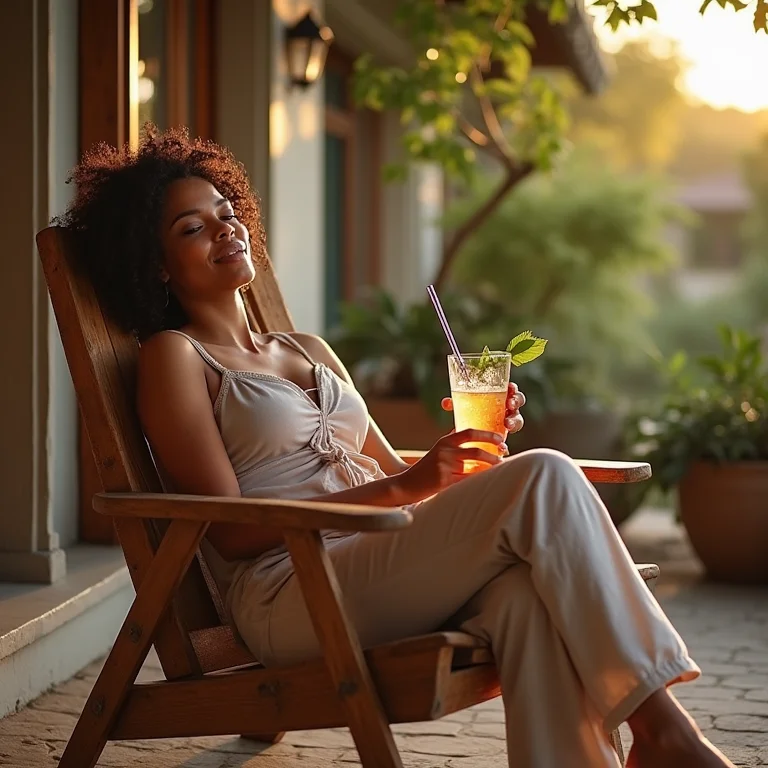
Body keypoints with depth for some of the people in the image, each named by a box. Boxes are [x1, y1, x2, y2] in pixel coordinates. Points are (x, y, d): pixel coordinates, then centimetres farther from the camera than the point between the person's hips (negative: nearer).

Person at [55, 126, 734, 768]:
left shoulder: (309, 350, 28)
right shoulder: (173, 355, 6)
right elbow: (233, 531, -6)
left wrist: (469, 434, 3)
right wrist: (404, 488, -15)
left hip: (380, 570, 6)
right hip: (287, 594, -6)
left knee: (521, 587, -31)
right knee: (543, 480, -24)